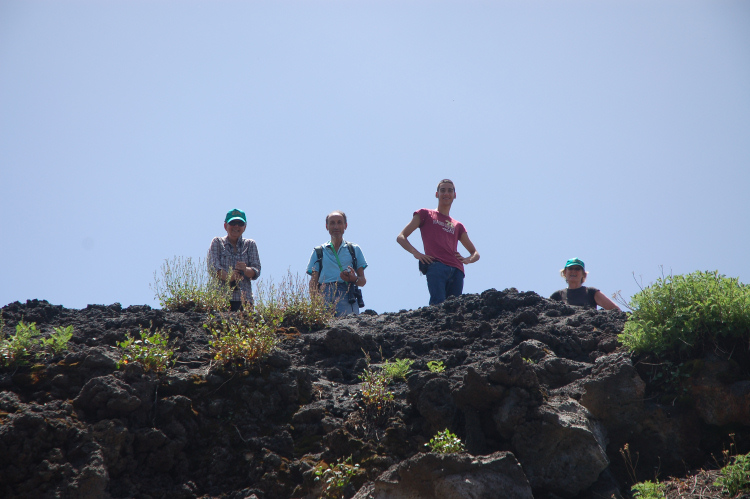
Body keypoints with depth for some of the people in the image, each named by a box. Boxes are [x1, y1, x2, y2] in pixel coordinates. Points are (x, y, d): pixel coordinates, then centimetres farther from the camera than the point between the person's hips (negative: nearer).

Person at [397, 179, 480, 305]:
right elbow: (401, 237, 14)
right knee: (438, 304, -24)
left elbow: (475, 253, 34)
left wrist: (467, 260, 9)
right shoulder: (425, 214, 22)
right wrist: (415, 252, -5)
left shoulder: (458, 226, 31)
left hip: (456, 271, 4)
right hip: (436, 266, -4)